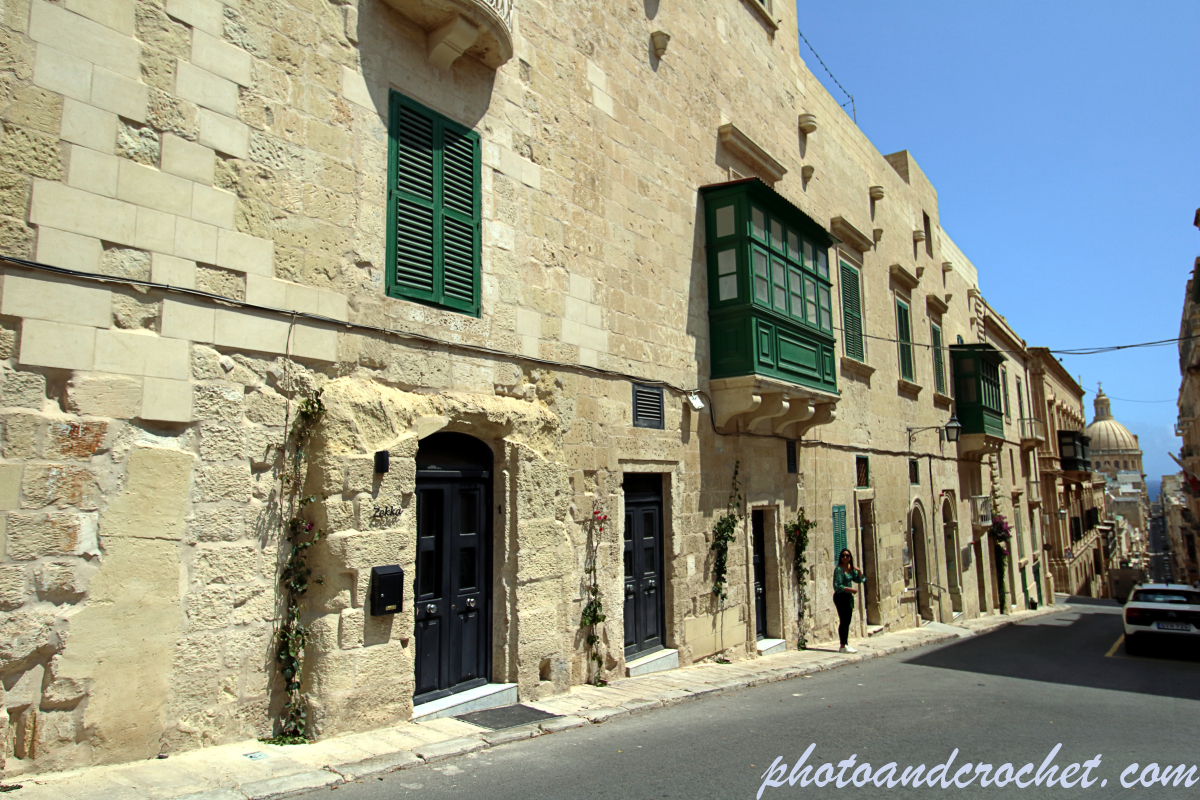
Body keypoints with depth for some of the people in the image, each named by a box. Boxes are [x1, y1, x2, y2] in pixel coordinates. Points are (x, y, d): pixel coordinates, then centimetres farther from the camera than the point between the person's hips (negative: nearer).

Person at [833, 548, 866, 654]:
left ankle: (845, 645, 18)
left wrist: (859, 572, -1)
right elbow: (837, 586, -18)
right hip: (840, 596, -8)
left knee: (847, 622, 11)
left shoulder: (851, 569, 9)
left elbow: (858, 580, 16)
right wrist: (850, 589, -19)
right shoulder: (839, 569, -14)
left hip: (848, 597, 8)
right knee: (843, 621, -8)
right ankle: (843, 646, -5)